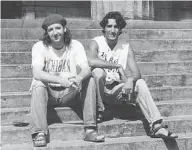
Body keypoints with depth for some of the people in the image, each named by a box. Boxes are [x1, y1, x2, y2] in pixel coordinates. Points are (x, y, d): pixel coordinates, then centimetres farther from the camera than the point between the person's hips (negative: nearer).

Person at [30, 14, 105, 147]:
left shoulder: (75, 45, -4)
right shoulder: (39, 46, -10)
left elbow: (86, 69, -18)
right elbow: (37, 73, -26)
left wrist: (79, 78, -43)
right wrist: (61, 80, -42)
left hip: (69, 93, 2)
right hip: (48, 93, -2)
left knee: (90, 81, -21)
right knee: (38, 85, -32)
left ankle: (90, 130, -22)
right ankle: (40, 133, -33)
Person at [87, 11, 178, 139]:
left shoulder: (126, 47, 2)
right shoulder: (96, 43, -8)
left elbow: (136, 73, -7)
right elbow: (91, 61, -31)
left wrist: (130, 80, -31)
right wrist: (118, 66, -26)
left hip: (116, 90, 3)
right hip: (99, 90, -3)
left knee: (140, 83, -21)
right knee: (98, 72, -32)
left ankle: (156, 125, -26)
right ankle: (99, 109, -14)